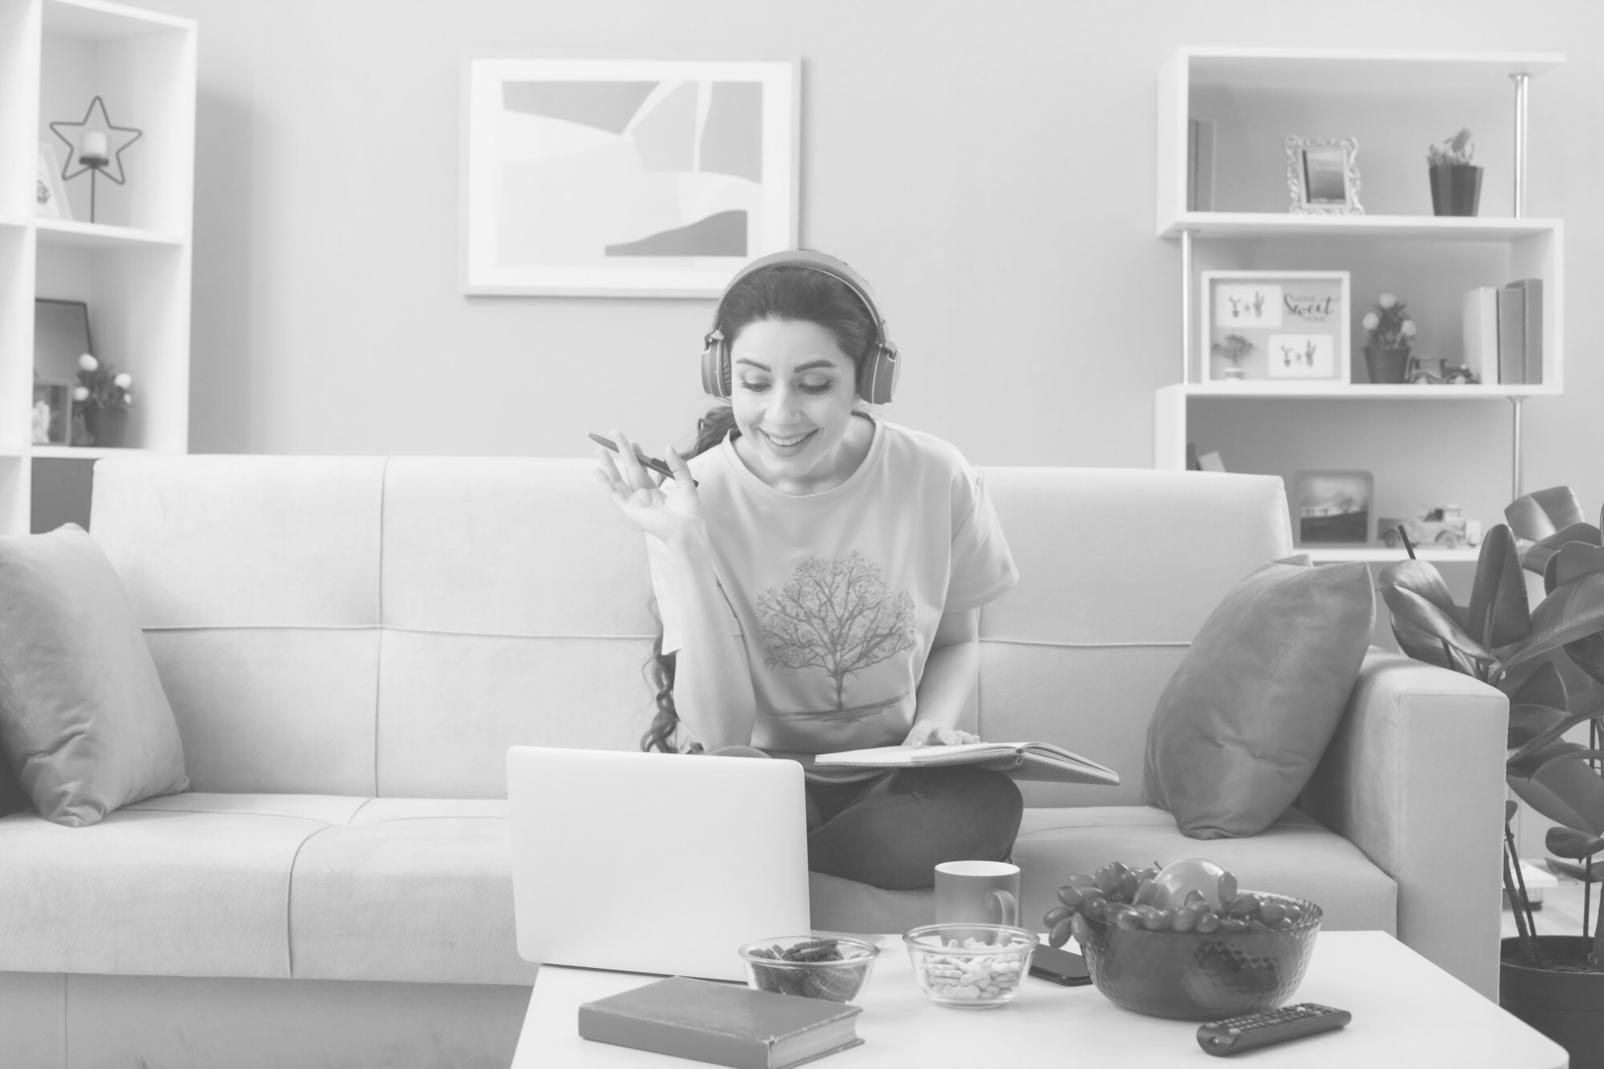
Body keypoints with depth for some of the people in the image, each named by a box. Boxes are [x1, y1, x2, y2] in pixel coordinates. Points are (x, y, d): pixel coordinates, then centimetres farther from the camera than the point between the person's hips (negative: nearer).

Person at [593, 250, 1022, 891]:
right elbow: (716, 735, -17)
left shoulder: (937, 478, -7)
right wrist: (686, 547, -25)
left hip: (890, 779, 4)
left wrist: (934, 723, -10)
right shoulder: (694, 498, -11)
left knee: (986, 803, -31)